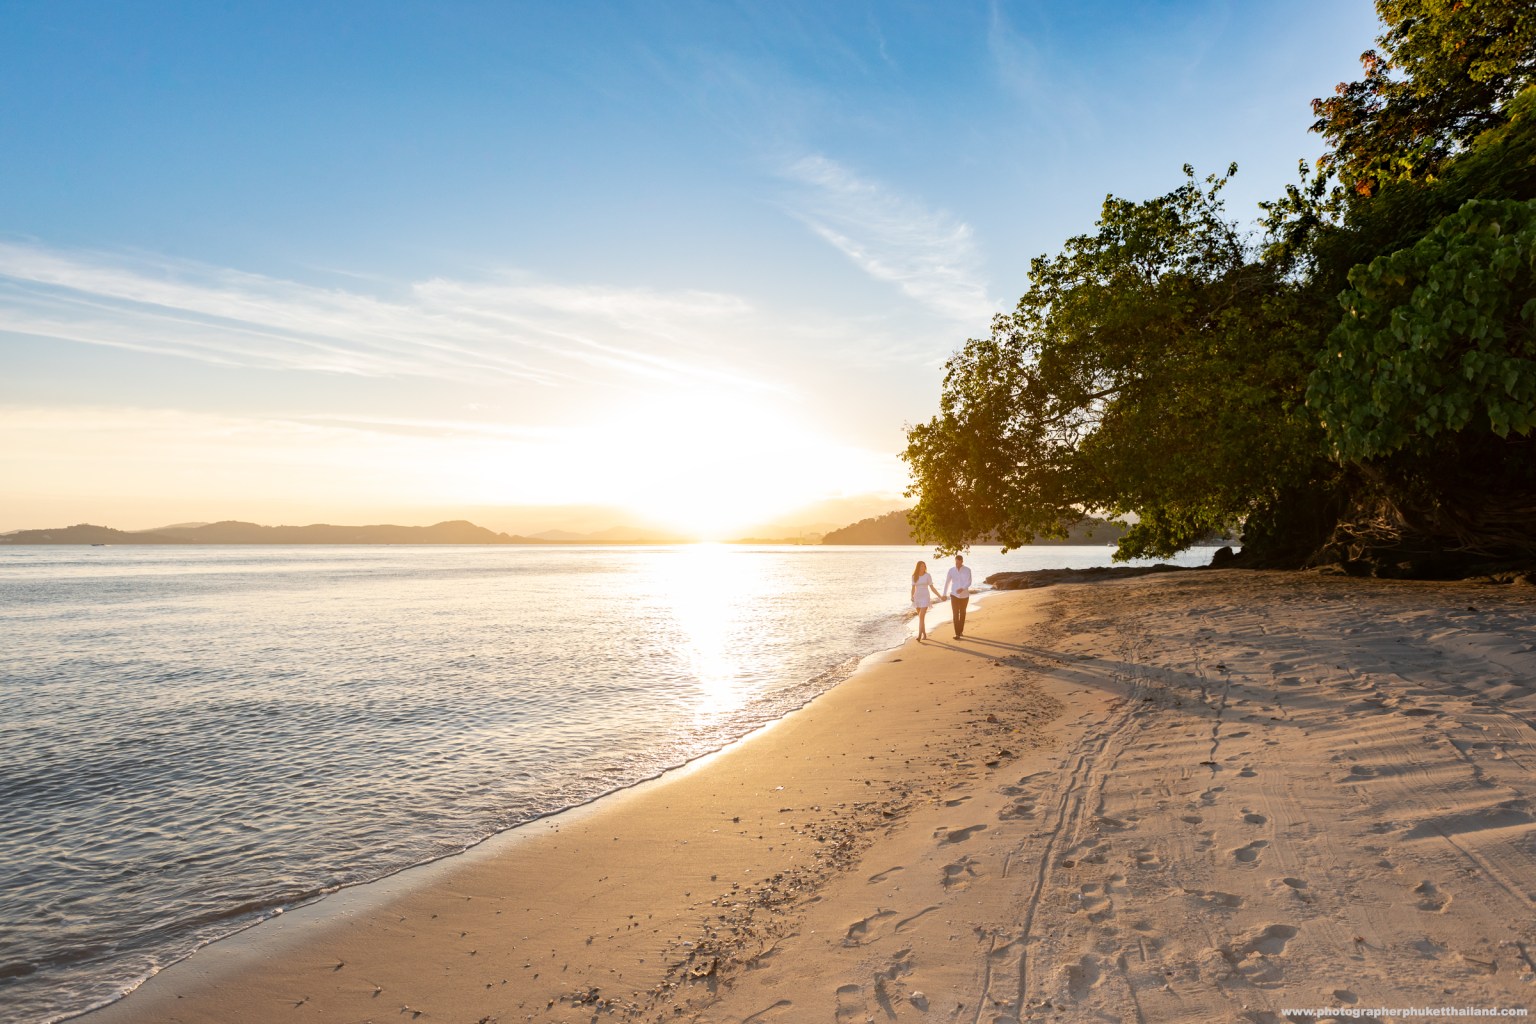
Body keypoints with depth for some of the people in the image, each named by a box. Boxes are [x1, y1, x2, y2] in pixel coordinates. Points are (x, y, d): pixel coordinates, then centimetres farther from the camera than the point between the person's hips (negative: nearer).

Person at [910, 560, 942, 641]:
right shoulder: (914, 576, 3)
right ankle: (925, 635, 25)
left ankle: (919, 636, -19)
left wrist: (940, 596, -6)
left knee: (921, 617, -15)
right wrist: (912, 597, -15)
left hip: (925, 598, -4)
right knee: (921, 617, 11)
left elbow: (932, 588, -1)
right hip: (917, 598, 4)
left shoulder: (928, 575, -5)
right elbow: (913, 588, 3)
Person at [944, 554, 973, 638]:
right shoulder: (951, 570, -2)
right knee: (955, 614, -9)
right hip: (954, 595, 0)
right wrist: (944, 594, 13)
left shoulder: (967, 570, -7)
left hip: (964, 595, 0)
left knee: (962, 613, 15)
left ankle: (961, 631, 32)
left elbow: (969, 582, -15)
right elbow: (947, 582, 8)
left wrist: (962, 588, -34)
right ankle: (957, 634, -10)